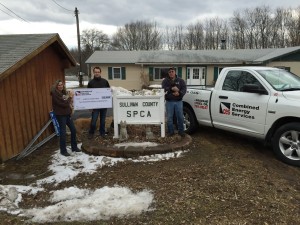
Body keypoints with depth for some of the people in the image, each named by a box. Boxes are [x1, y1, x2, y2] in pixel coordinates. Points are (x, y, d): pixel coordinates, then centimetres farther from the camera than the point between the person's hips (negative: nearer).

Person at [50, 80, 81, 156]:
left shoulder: (63, 92, 12)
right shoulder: (55, 94, -13)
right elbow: (63, 104, -20)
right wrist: (69, 98, -6)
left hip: (67, 114, 8)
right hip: (60, 115, -8)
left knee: (73, 130, 10)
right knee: (63, 132, -2)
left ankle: (74, 147, 24)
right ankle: (63, 150, 11)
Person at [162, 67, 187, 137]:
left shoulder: (180, 80, 7)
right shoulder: (165, 81, 4)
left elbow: (184, 88, -3)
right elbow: (164, 89, -11)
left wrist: (179, 93, -22)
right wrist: (172, 89, -25)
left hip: (179, 101, 1)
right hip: (169, 102, 0)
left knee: (180, 117, 3)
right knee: (169, 118, 5)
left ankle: (181, 131, 17)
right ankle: (170, 131, 17)